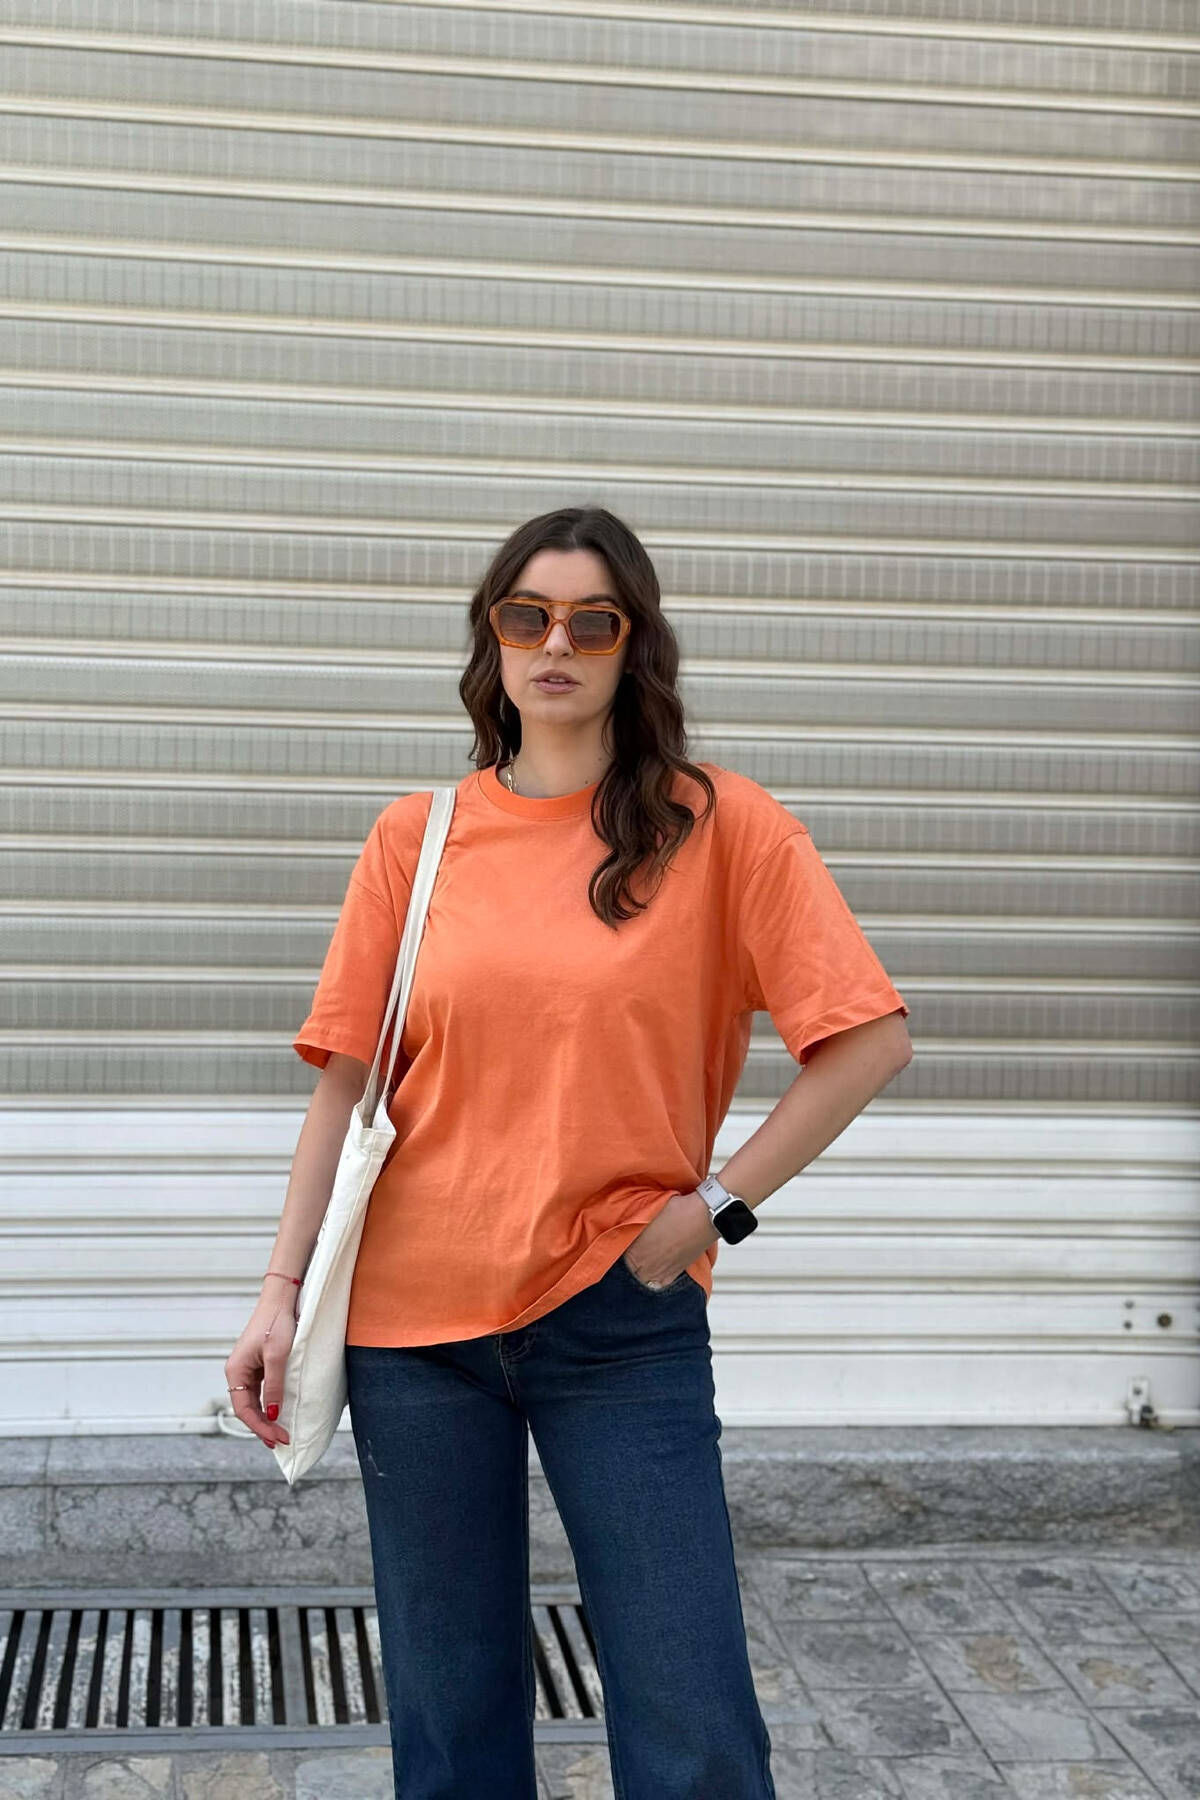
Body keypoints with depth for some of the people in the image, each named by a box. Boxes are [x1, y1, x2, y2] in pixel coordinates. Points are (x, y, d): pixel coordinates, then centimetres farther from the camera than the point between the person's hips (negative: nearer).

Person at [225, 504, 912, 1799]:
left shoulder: (721, 827, -3)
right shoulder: (415, 839, 4)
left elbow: (870, 1039, -6)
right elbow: (346, 1080, 4)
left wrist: (717, 1205, -10)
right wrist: (281, 1292, -2)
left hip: (622, 1317, -2)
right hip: (414, 1316, 2)